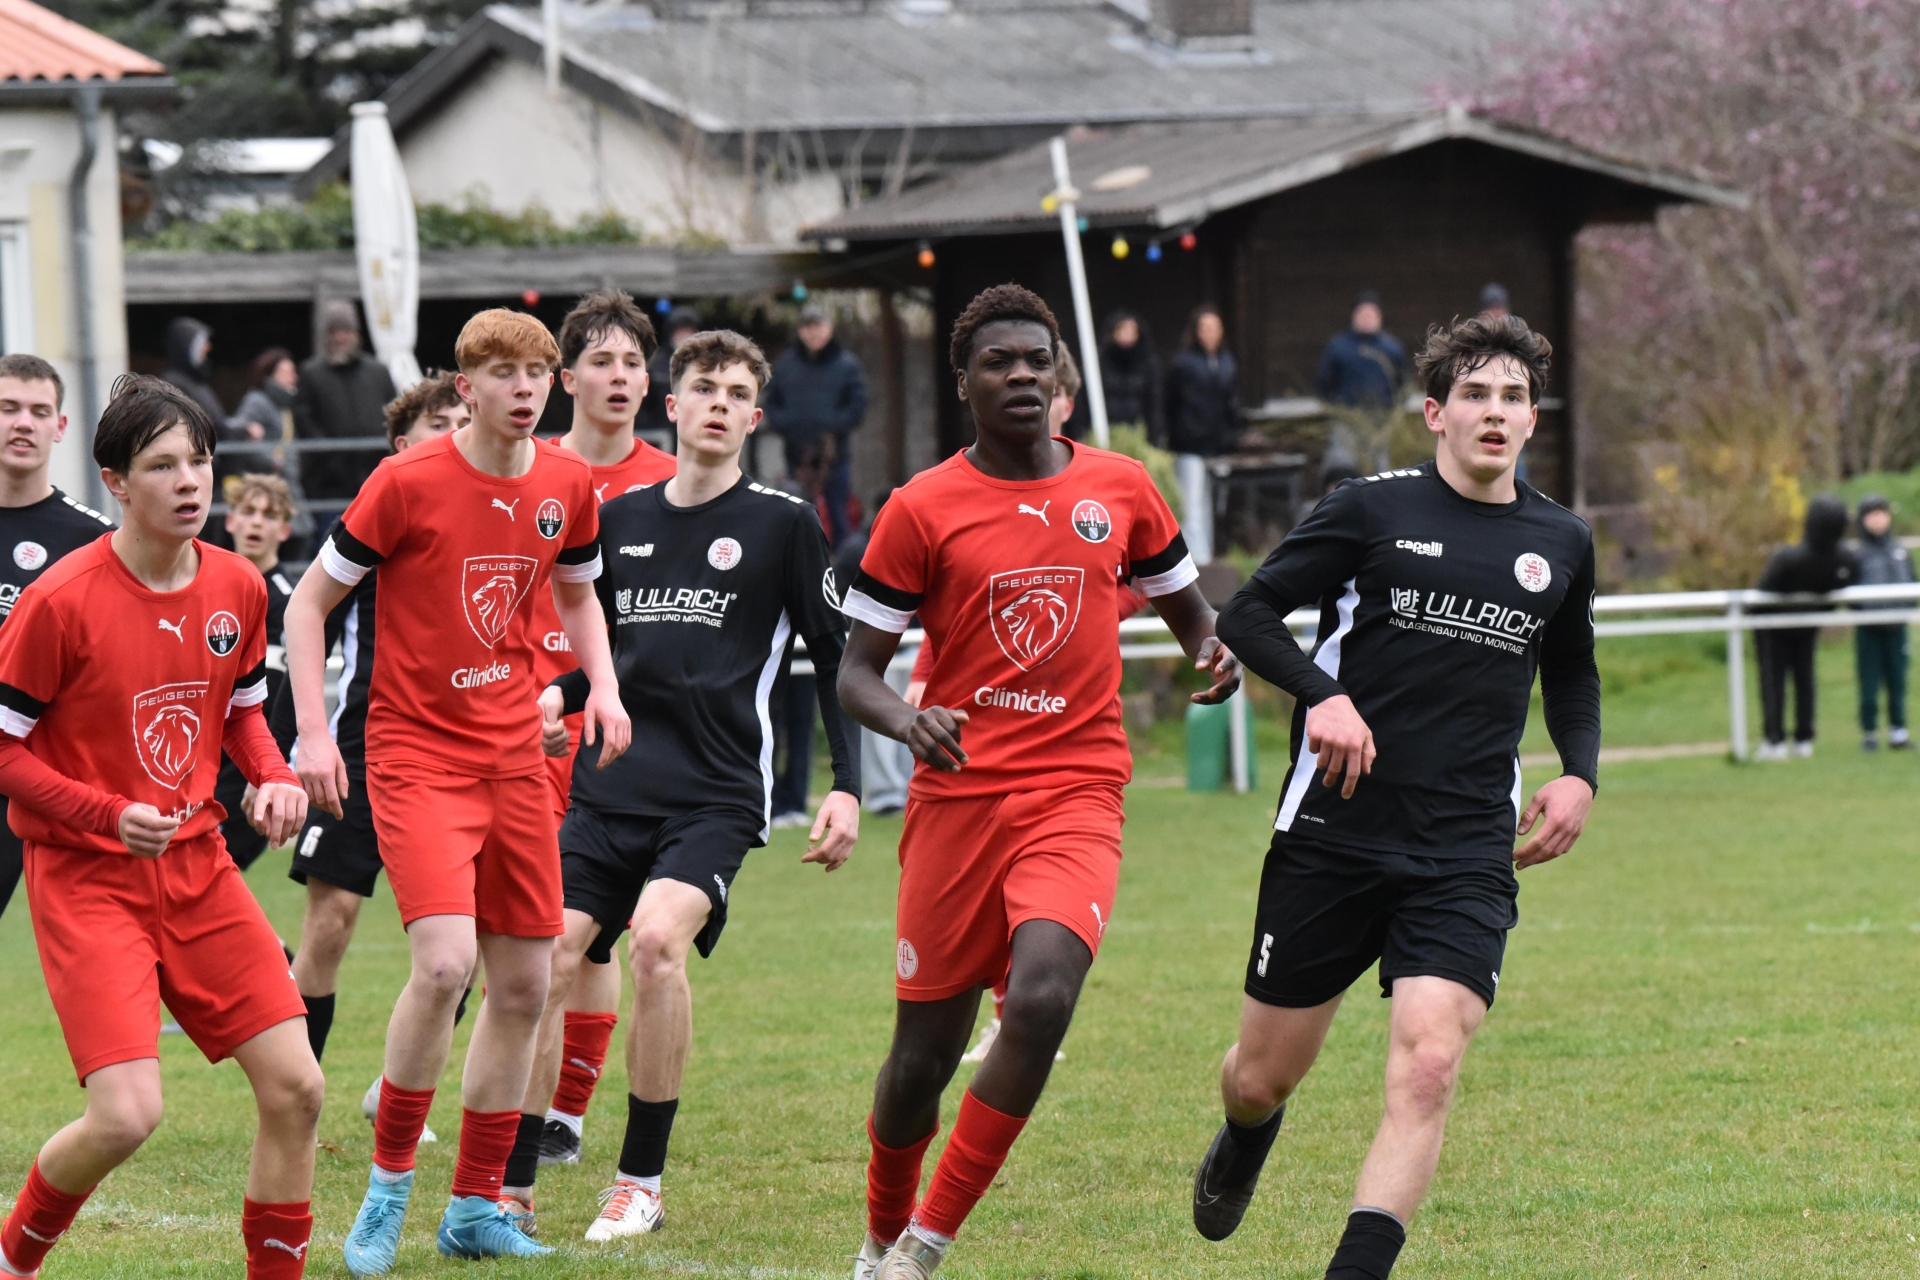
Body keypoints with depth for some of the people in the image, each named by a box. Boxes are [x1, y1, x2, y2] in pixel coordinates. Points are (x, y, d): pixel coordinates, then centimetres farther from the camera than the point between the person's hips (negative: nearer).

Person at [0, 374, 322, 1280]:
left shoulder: (237, 588, 2)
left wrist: (273, 778, -1)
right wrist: (109, 815, -21)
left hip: (196, 866, 6)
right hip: (85, 875, -6)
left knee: (295, 1087, -3)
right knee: (127, 1115, -18)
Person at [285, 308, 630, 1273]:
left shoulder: (569, 485, 3)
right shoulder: (408, 483, -12)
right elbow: (309, 602, -4)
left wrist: (603, 686, 5)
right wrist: (313, 733, -11)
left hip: (515, 755, 6)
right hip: (416, 751, -6)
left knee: (523, 985, 5)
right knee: (444, 962, -23)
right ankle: (388, 1185, -5)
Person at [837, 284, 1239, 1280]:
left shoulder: (1118, 487, 7)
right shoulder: (922, 509, 0)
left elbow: (1185, 605, 22)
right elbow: (855, 672, 2)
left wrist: (1215, 652, -2)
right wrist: (906, 719, -21)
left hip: (1078, 795, 1)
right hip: (957, 795, -1)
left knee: (1041, 998, -24)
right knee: (924, 1053, 4)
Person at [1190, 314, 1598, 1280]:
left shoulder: (1561, 543, 10)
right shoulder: (1373, 510, -2)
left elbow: (1571, 673, 28)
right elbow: (1246, 613, 0)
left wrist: (1579, 773, 10)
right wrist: (1321, 693, -18)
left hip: (1468, 858, 2)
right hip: (1334, 834, -2)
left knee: (1427, 1068, -20)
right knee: (1262, 1079, 8)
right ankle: (1242, 1147, 45)